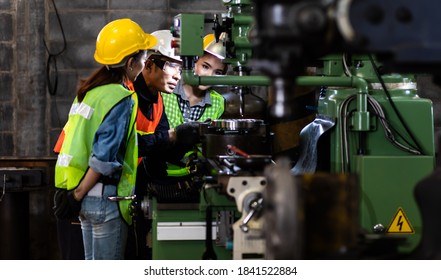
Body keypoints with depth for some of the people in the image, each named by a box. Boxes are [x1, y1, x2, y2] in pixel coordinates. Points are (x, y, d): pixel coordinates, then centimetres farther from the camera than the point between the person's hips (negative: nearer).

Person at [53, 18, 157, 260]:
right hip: (105, 197, -9)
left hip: (85, 195, 9)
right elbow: (103, 159, -21)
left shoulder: (89, 91, 11)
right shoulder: (121, 99, -15)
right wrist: (77, 196, -16)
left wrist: (72, 192, 16)